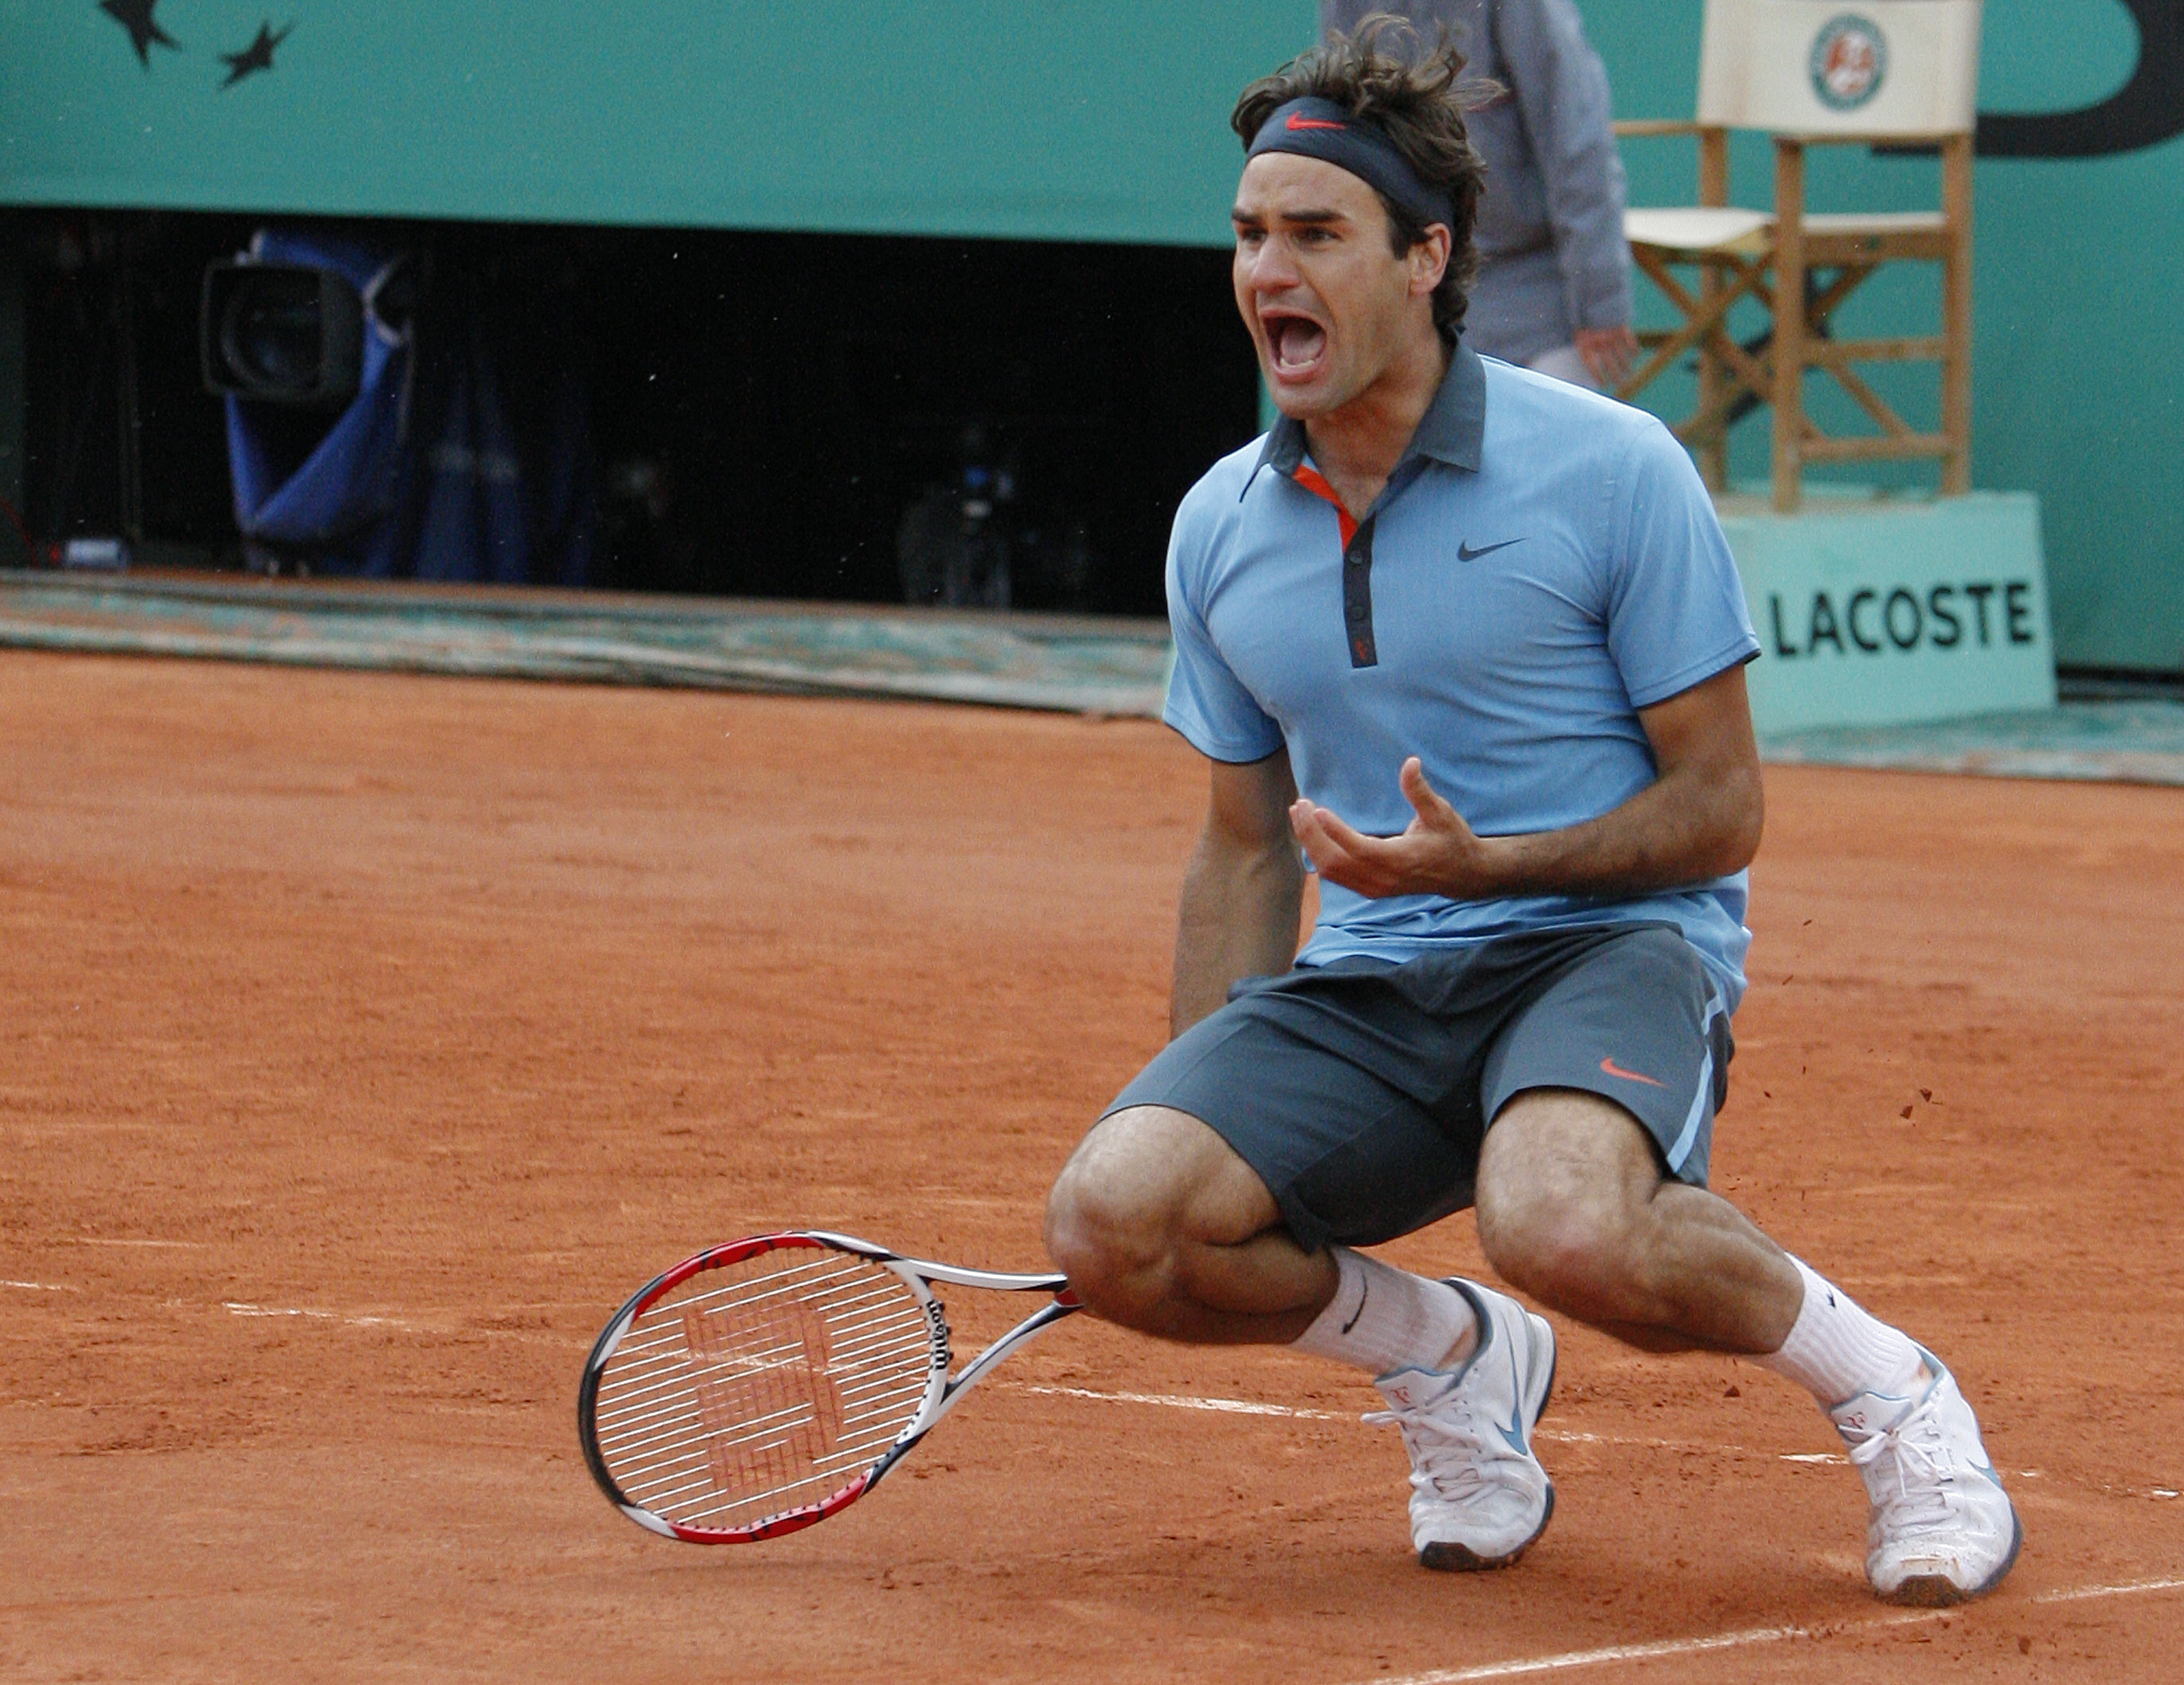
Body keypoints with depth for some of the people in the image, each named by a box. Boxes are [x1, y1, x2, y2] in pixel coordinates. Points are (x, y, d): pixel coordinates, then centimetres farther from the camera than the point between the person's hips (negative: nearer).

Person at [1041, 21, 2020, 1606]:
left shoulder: (1612, 473, -8)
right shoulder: (1222, 528, 8)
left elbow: (1720, 808, -4)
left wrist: (1487, 864, -20)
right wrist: (1200, 1123, 10)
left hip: (1610, 943, -5)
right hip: (1363, 988, 5)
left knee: (1562, 1229, -39)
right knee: (1114, 1215, -23)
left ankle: (1885, 1384, -8)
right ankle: (1447, 1353, 7)